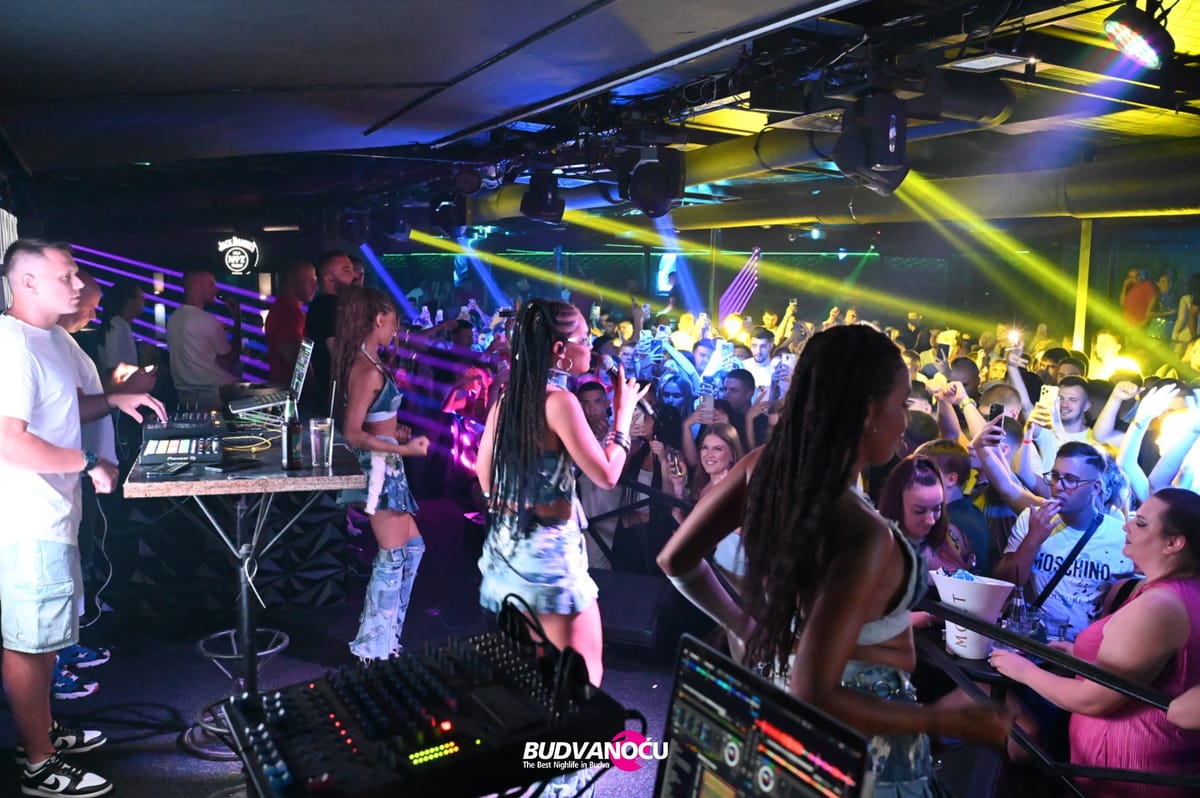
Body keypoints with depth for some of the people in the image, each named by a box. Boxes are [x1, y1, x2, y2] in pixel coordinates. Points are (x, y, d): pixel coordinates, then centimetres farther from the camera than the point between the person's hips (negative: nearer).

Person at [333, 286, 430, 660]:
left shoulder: (361, 362, 9)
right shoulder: (368, 370, -20)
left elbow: (366, 422, 14)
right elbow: (352, 434, -23)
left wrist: (393, 430, 24)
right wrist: (404, 448, -20)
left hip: (384, 466, 10)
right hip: (380, 467, -10)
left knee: (412, 547, 16)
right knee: (393, 556, -1)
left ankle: (383, 637, 25)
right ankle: (374, 649, 11)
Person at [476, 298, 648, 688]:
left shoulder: (507, 398, 6)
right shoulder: (559, 400, -17)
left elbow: (486, 478, 12)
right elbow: (606, 475, -17)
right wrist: (623, 414, -7)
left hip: (507, 542, 8)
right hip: (548, 547, -8)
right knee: (583, 671, 3)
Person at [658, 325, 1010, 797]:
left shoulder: (766, 466, -15)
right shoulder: (865, 536, -35)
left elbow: (676, 561, -4)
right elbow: (812, 697, -34)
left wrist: (742, 624, 9)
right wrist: (955, 722, -27)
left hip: (777, 681, 6)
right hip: (862, 736, -6)